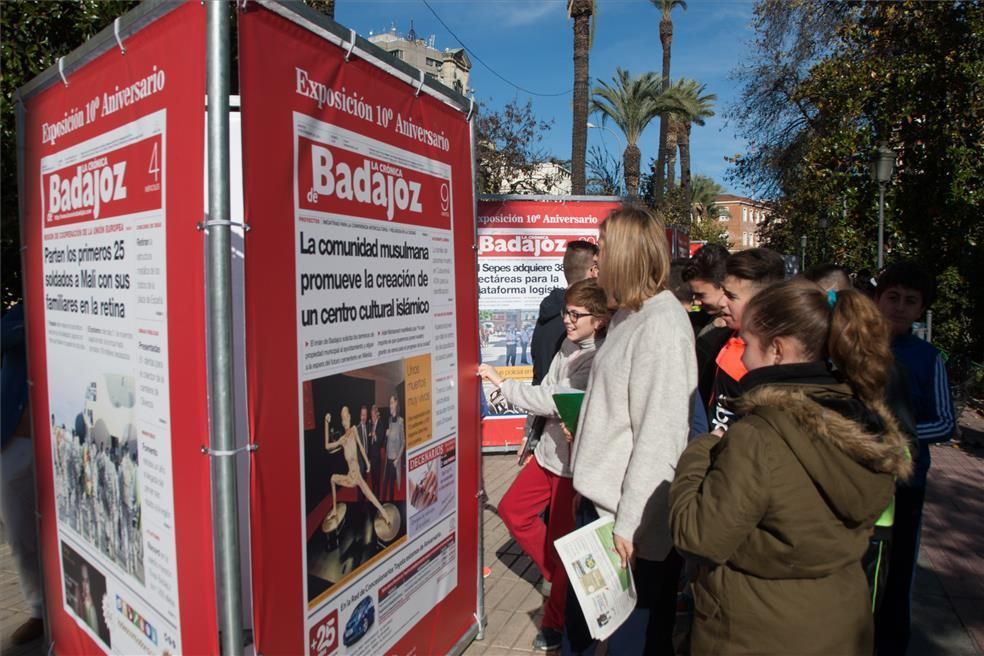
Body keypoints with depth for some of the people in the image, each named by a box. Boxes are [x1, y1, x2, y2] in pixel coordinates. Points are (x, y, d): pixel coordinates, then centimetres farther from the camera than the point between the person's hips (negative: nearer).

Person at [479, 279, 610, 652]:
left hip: (576, 462, -9)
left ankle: (557, 623, 27)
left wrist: (503, 384, -21)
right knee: (512, 509, 18)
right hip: (549, 451, 9)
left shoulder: (599, 360, -22)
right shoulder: (568, 345, 4)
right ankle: (559, 578, 36)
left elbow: (556, 401, -25)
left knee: (562, 539, 4)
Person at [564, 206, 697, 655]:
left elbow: (659, 434, -21)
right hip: (597, 500, 9)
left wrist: (630, 521, -19)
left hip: (632, 517, -8)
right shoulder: (628, 315, 9)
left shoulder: (662, 324, -19)